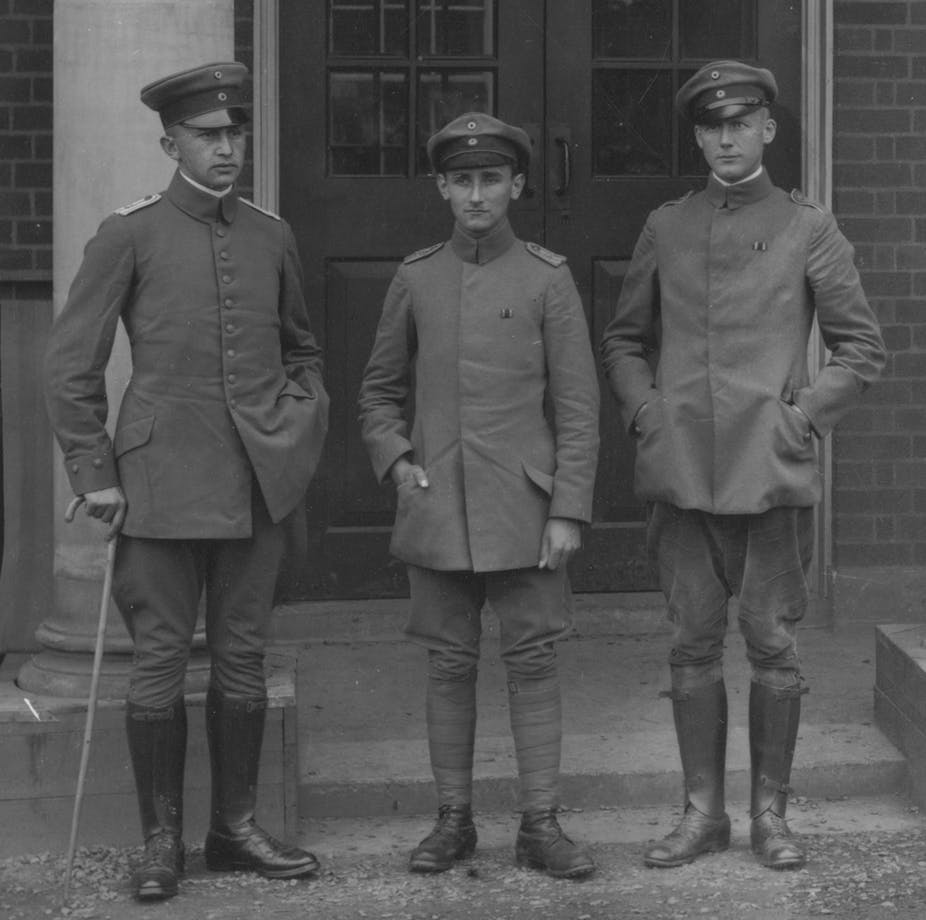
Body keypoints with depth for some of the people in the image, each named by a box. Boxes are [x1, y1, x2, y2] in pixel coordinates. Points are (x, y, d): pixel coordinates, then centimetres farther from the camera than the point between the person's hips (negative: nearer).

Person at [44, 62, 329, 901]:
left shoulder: (271, 237, 9)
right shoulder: (129, 236, -4)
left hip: (259, 486, 4)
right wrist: (94, 476, -4)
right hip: (165, 486, -4)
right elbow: (70, 365, -2)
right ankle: (162, 840, 13)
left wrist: (302, 435, 10)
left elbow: (302, 350, 23)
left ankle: (236, 827, 22)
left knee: (243, 663, 10)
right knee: (160, 666, 2)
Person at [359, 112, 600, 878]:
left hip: (522, 508, -2)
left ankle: (541, 824, 8)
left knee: (533, 661, 1)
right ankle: (454, 819, 16)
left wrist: (569, 511, -8)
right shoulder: (415, 279, 6)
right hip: (438, 506, 2)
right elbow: (380, 392, 15)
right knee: (449, 664, 7)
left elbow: (577, 406, -2)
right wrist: (395, 461, -2)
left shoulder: (547, 279, -1)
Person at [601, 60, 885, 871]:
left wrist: (802, 417, -6)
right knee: (694, 646, 6)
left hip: (773, 470, -2)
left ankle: (771, 812, 13)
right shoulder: (666, 228, 10)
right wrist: (646, 413, 3)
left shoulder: (808, 229, 3)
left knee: (773, 646, 2)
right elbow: (624, 340, 18)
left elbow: (862, 348, 4)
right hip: (682, 471, 2)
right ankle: (703, 811, 15)